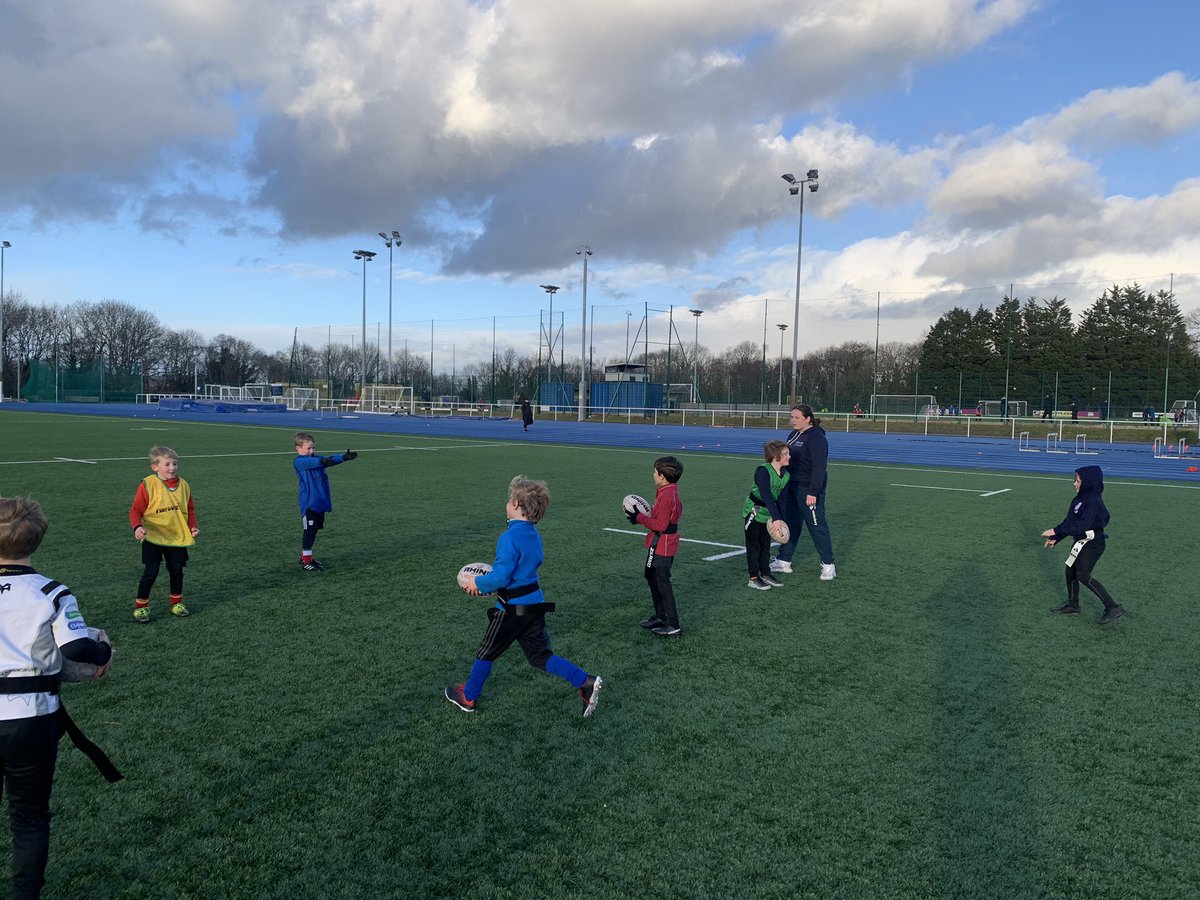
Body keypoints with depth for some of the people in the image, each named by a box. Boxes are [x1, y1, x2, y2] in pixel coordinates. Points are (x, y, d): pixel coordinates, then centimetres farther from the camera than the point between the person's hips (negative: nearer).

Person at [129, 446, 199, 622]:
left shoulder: (183, 485, 1)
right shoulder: (148, 485, -12)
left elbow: (190, 509, 12)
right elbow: (136, 510, -9)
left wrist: (192, 527, -2)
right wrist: (138, 527, -26)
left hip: (177, 537, 4)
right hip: (153, 537, -4)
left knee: (177, 570, 11)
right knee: (150, 572, -5)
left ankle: (177, 603, 28)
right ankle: (140, 607, 11)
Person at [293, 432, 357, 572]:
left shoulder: (317, 459, 12)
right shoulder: (298, 462, -8)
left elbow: (331, 459, -4)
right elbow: (309, 462, -30)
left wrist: (344, 457, -23)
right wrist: (321, 461, -50)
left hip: (320, 502, 7)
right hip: (308, 503, -7)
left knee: (314, 530, 14)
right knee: (309, 531, -5)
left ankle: (305, 556, 27)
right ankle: (306, 561, 2)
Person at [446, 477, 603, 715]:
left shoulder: (509, 538, -22)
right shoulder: (534, 534, 6)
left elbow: (500, 578, -25)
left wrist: (478, 582, -7)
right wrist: (491, 581, 17)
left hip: (513, 608, -7)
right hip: (535, 602, 7)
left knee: (486, 653, 13)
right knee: (540, 656, 13)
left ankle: (468, 697, 31)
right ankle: (585, 682, -1)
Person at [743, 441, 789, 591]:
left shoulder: (786, 475, -4)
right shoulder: (763, 472, -26)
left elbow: (779, 498, 3)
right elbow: (767, 497, -32)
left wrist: (781, 519, -2)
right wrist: (776, 519, -36)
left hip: (768, 513, 7)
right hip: (754, 511, -7)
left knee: (765, 545, 14)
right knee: (753, 545, 1)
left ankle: (765, 574, 25)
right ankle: (753, 578, 7)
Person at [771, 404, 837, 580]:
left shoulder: (816, 438, -16)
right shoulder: (793, 434, 12)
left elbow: (819, 466, -21)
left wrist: (813, 492, -25)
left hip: (808, 489, -9)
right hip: (791, 486, 9)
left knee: (817, 525, -2)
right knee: (790, 523, 14)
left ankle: (828, 565, 8)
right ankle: (784, 561, 23)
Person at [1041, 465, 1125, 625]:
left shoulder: (1093, 502, -20)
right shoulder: (1079, 499, 8)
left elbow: (1081, 525, -29)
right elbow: (1069, 521, 14)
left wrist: (1056, 531, -28)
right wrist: (1055, 538, 12)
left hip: (1093, 543, -9)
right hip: (1081, 541, 9)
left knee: (1083, 575, -14)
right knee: (1070, 571, 14)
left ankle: (1112, 607, -9)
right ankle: (1073, 604, 31)